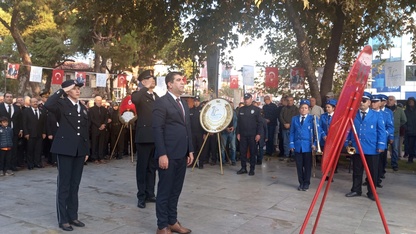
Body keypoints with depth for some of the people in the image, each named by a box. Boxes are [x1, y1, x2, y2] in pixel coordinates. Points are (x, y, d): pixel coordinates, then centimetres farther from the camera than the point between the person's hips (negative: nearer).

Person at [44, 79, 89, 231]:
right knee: (64, 185, 1)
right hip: (65, 149, -6)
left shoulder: (83, 109, 14)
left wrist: (87, 150, 13)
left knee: (74, 185, 12)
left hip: (80, 150, 6)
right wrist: (62, 91, -19)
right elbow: (48, 105, -29)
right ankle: (63, 219, 10)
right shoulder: (62, 104, -5)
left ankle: (73, 216, 21)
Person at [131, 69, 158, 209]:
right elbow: (134, 99, -30)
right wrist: (146, 87, -19)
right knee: (142, 167, 2)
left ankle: (150, 194, 21)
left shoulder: (157, 97, 18)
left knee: (152, 167, 12)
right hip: (144, 136, -6)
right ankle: (141, 196, 10)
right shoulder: (139, 95, -3)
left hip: (156, 137, 6)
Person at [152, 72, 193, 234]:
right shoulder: (161, 102, -8)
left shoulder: (184, 105, 17)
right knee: (164, 191, 3)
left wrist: (190, 150, 13)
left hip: (182, 155, 8)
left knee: (176, 191, 14)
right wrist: (162, 154, -19)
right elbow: (157, 130, -14)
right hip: (168, 155, -7)